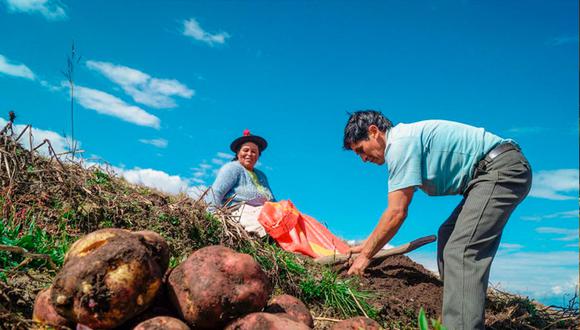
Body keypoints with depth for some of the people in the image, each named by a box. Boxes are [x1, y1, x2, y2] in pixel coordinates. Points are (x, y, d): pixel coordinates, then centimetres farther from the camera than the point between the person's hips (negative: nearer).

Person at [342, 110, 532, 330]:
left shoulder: (400, 143, -15)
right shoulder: (408, 139, 16)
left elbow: (397, 213, -18)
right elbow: (394, 210, 22)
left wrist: (366, 255, -7)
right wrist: (367, 245, 25)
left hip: (502, 170, -11)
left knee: (461, 251, -19)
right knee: (448, 237, 16)